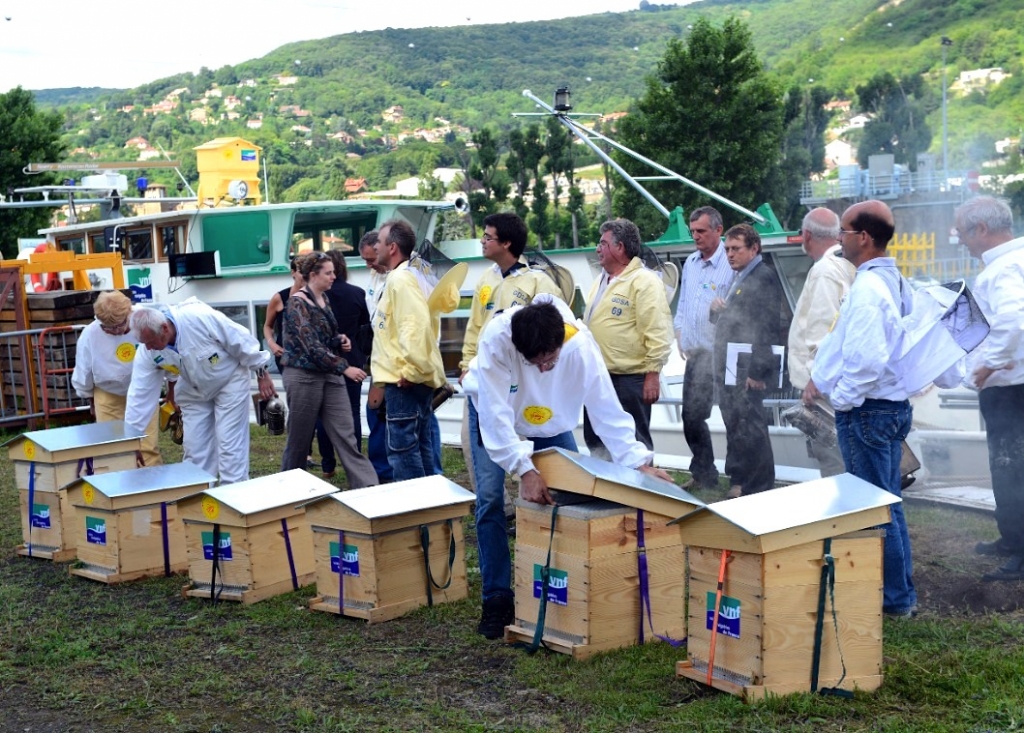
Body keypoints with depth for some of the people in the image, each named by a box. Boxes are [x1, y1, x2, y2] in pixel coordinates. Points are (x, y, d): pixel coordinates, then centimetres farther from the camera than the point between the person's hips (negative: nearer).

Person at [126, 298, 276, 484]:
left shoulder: (200, 317, -36)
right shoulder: (147, 352, -21)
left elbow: (242, 340, -23)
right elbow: (139, 394, -15)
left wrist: (262, 373, -13)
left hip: (229, 381, -4)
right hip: (194, 392, 5)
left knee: (230, 443, -8)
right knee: (194, 446, 5)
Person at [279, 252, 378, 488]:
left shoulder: (324, 299, 11)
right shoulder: (297, 303, -13)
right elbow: (311, 346, -21)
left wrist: (340, 340, 2)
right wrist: (345, 367, -24)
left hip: (329, 376, 7)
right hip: (304, 376, -7)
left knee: (345, 435, -1)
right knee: (299, 439, 4)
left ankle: (368, 486, -7)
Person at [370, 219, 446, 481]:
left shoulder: (400, 279, -14)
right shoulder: (399, 278, 17)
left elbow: (416, 326, -27)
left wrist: (410, 371, -21)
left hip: (404, 382, -10)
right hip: (413, 380, 10)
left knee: (402, 448, -7)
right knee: (419, 447, 14)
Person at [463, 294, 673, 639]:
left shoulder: (580, 344, -35)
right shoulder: (496, 339, -41)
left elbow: (606, 409, -28)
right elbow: (496, 414, -38)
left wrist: (639, 462, -33)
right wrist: (524, 470, -43)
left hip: (553, 419, 2)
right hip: (494, 413, -2)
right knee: (490, 497, -13)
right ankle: (497, 598, -3)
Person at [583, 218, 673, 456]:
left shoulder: (644, 281, -13)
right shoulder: (600, 282, 16)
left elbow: (658, 332, -18)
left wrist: (653, 373, -21)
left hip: (629, 378, -9)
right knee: (596, 439, 16)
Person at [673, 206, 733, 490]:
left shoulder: (730, 265, -13)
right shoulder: (690, 263, 14)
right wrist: (679, 333, 13)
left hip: (714, 352, -8)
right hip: (693, 351, 8)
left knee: (694, 414, -10)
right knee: (691, 416, 11)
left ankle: (704, 474, 4)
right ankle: (702, 474, 22)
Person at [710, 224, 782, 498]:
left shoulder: (764, 278, -11)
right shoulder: (739, 278, 19)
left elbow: (766, 327, -18)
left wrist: (757, 371, -21)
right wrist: (718, 309, 5)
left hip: (747, 370, -10)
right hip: (730, 369, 10)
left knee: (750, 428, -6)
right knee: (735, 427, 14)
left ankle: (759, 487, 2)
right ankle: (738, 482, 22)